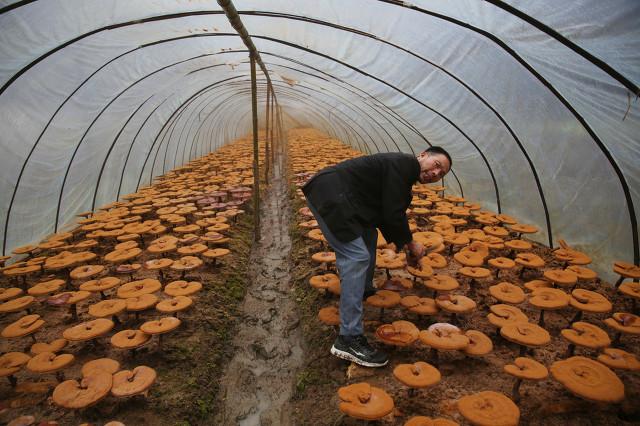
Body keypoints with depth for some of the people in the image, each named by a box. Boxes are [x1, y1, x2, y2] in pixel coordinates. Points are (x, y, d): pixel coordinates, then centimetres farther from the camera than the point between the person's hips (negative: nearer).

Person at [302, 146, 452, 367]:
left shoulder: (403, 169, 19)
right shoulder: (403, 164, -13)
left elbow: (387, 213, 24)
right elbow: (393, 215, -17)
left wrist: (403, 245, 19)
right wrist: (410, 243, -1)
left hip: (337, 197, 11)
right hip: (329, 196, -11)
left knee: (368, 236, 27)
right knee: (357, 258, -17)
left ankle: (364, 290, 46)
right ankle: (349, 339, -16)